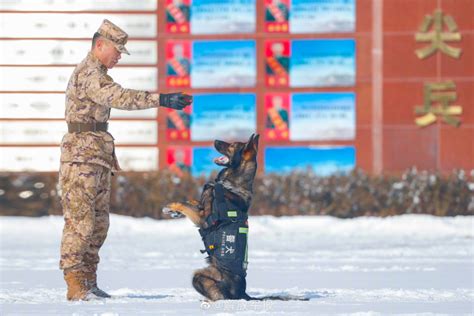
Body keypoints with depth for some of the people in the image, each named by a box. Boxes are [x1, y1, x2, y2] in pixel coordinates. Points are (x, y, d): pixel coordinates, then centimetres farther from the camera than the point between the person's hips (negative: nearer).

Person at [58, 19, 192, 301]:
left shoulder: (94, 74, 22)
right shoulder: (90, 74, -13)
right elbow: (119, 97, -30)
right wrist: (160, 100, -37)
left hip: (98, 158, 11)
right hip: (83, 154, -11)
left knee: (98, 224, 10)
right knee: (80, 220, -12)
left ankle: (89, 283, 13)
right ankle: (76, 286, -13)